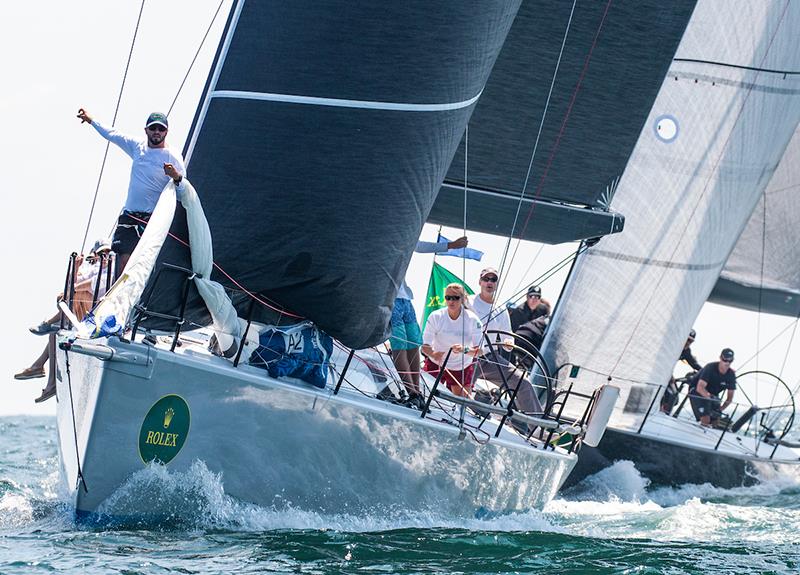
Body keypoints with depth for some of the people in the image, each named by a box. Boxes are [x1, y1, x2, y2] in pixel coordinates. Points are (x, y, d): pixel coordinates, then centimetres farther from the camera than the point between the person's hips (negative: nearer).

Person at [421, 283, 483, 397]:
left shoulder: (472, 319, -19)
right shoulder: (436, 317, -19)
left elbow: (479, 350, -21)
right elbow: (425, 346, -20)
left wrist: (465, 350, -42)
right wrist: (433, 354, -42)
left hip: (462, 366, 0)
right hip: (436, 364, 0)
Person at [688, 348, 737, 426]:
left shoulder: (731, 375, -11)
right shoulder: (710, 368, -27)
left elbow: (730, 397, -7)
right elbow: (700, 387, -37)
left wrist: (721, 409, -21)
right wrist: (709, 396, -56)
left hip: (713, 395, 6)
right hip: (697, 392, -6)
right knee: (706, 420, -25)